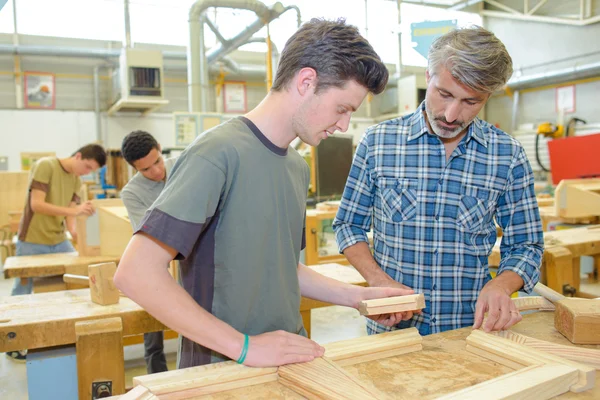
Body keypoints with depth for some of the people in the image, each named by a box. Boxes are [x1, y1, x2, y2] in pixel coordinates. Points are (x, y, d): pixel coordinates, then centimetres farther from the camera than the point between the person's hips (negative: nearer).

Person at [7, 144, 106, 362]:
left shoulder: (76, 180, 8)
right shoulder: (45, 166, -15)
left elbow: (69, 212, 3)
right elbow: (36, 205, -23)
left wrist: (74, 231, -18)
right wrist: (74, 211, -32)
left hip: (59, 241, 7)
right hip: (32, 243, -7)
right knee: (22, 293, 5)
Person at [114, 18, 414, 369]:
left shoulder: (298, 167, 7)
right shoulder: (219, 152, -19)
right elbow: (135, 273, -24)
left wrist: (360, 296, 4)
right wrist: (244, 346, -23)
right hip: (223, 375, -7)